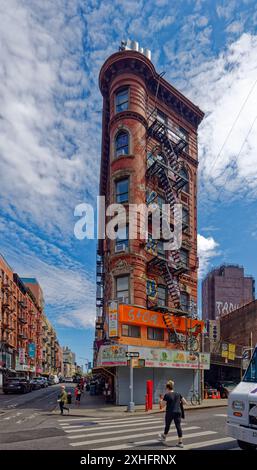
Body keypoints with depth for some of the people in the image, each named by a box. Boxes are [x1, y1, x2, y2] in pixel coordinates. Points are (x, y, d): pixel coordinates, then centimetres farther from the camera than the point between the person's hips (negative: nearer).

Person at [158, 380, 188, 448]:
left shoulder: (167, 395, -10)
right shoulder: (178, 394, 4)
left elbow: (163, 404, -9)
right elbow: (185, 403, 7)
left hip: (170, 413, -3)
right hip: (178, 412, 3)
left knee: (167, 426, 16)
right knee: (178, 426, 4)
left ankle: (164, 437, 37)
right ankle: (180, 442, 3)